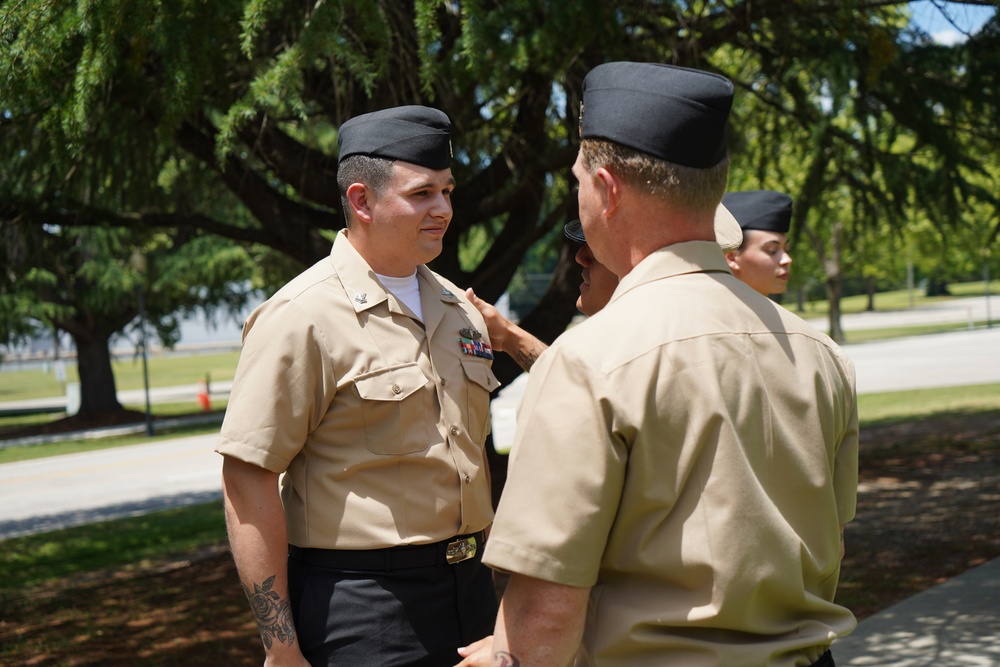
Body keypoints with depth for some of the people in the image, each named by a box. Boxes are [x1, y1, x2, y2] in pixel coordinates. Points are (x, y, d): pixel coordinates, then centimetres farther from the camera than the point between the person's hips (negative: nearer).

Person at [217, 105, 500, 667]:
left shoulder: (462, 311, 11)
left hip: (470, 594, 7)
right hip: (360, 610, -7)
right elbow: (248, 476, -16)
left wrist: (488, 580, 17)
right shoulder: (303, 318, -12)